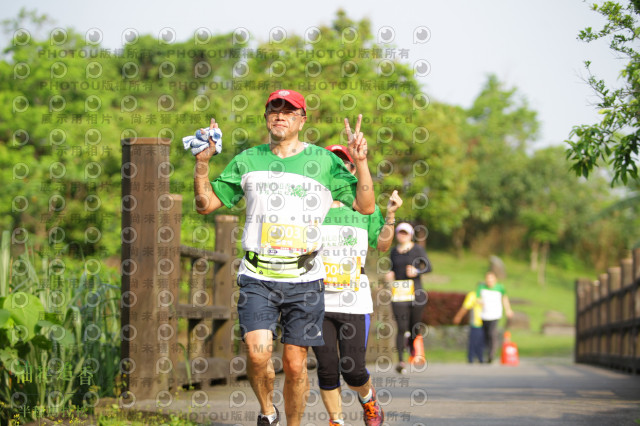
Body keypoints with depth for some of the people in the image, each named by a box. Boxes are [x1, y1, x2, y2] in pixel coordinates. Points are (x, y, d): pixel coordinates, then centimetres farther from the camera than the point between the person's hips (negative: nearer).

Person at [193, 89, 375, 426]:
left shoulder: (323, 162, 6)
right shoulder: (247, 161, 10)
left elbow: (366, 206, 4)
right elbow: (206, 204, 13)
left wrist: (360, 162, -10)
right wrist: (202, 162, 0)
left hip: (304, 279, 0)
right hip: (257, 277, 0)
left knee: (295, 363, 1)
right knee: (257, 352, -17)